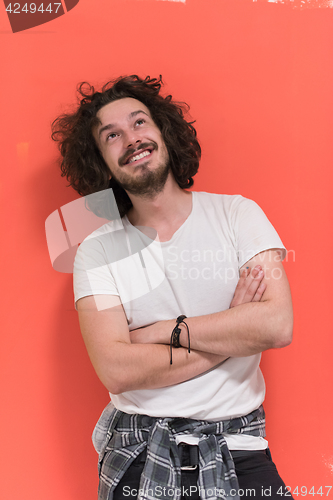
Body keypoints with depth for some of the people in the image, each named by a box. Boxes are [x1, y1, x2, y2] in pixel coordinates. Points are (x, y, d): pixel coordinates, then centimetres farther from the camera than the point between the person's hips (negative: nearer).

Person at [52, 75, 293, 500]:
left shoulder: (236, 214, -3)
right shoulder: (96, 250, -3)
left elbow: (277, 325, -15)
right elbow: (116, 371, -14)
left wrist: (164, 331, -13)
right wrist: (231, 335, -12)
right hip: (138, 455, 0)